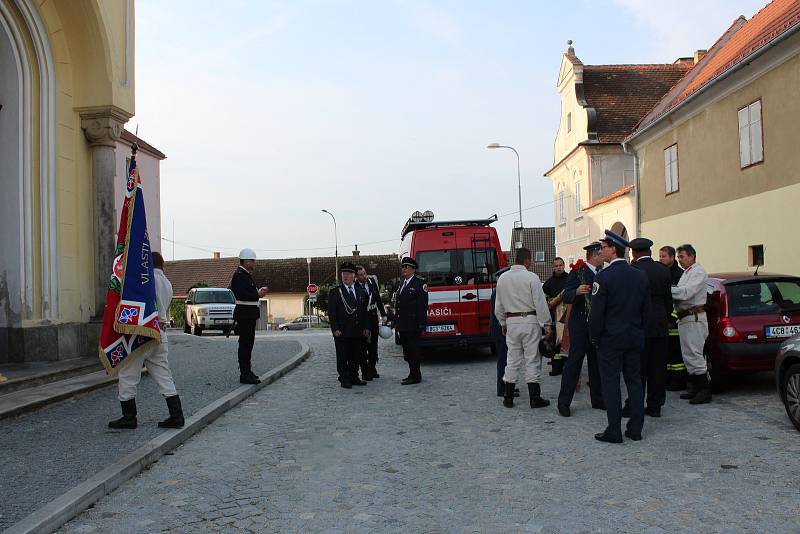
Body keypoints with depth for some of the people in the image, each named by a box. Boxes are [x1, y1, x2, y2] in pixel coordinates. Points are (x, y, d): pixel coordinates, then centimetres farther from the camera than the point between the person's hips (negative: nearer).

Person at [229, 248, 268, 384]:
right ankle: (245, 374, -7)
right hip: (244, 314, -11)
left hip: (249, 315, 11)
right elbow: (241, 295, -25)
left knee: (248, 342, 15)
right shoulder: (239, 275, -15)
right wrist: (257, 295, -20)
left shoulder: (246, 275, 19)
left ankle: (246, 371, 24)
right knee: (245, 343, -9)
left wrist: (258, 291, 9)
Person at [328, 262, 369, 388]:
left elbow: (364, 311, 15)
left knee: (356, 357, 10)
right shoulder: (335, 292, -2)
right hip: (342, 332, -4)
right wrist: (335, 329, -14)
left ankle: (354, 378, 21)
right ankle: (344, 380, 9)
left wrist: (366, 327, 8)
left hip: (357, 331, 5)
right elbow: (331, 313, -6)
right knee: (342, 357, 1)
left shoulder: (360, 291, 12)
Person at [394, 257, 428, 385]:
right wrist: (396, 322, 15)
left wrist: (421, 323, -17)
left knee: (413, 350, -4)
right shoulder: (403, 283, 18)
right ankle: (413, 374, 21)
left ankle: (415, 376, 2)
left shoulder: (420, 283, -7)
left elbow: (422, 305, -13)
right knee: (407, 350, 12)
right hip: (402, 325, 8)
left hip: (412, 325, -8)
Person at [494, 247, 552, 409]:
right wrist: (546, 324, -5)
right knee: (532, 359, 2)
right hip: (530, 321, -4)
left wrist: (503, 323, 22)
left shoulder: (502, 278, 5)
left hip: (511, 322, 4)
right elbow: (540, 303, -11)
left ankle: (508, 398, 14)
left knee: (513, 359, 11)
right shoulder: (531, 277, -10)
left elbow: (498, 306, 12)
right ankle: (535, 398, 7)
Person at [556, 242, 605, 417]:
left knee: (596, 362, 11)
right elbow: (566, 297, -17)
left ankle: (597, 399, 20)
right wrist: (577, 292, -36)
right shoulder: (577, 272, -10)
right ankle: (564, 402, -2)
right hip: (580, 324, -7)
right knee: (574, 361, -6)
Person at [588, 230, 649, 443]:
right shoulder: (640, 276, 5)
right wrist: (638, 331, 18)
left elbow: (596, 312, -14)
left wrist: (594, 338, -3)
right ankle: (636, 428, 18)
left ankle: (614, 431, 3)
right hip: (635, 338, 6)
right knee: (634, 380, 12)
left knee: (610, 383, 0)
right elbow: (646, 308, 11)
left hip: (611, 338, -6)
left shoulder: (603, 277, -15)